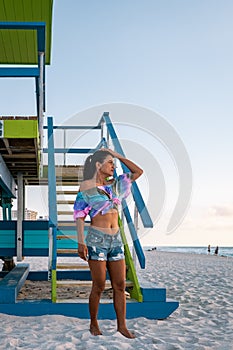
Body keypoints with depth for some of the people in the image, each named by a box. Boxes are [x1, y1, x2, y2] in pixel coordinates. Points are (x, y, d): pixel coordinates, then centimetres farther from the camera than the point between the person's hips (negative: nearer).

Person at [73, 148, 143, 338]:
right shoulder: (86, 187, -3)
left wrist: (117, 155, 12)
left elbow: (138, 171, 17)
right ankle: (93, 324, 17)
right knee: (99, 285, -1)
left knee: (120, 285, 4)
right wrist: (81, 242, -14)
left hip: (116, 239, 6)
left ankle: (122, 325, 13)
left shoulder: (115, 185, 12)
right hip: (97, 239, -5)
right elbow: (79, 216, -5)